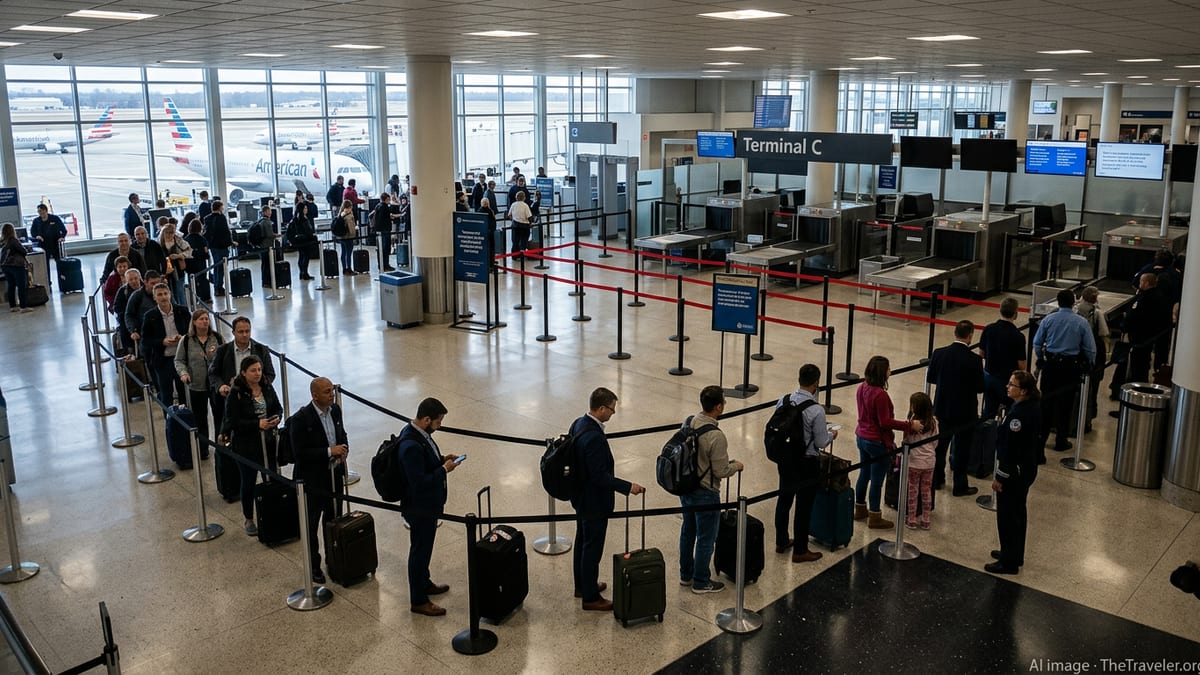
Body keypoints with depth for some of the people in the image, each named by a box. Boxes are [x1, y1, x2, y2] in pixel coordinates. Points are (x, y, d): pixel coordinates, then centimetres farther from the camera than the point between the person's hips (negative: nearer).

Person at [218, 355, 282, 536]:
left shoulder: (267, 387, 1)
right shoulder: (236, 392, -13)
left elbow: (278, 407, 10)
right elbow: (233, 420, -15)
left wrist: (277, 418, -13)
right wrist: (257, 424, -24)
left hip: (268, 441, 4)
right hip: (246, 444, -4)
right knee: (249, 481, 8)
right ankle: (248, 520, 23)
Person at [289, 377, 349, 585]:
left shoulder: (335, 410, -2)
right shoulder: (301, 419, -22)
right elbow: (299, 453, -22)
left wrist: (343, 449, -8)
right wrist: (329, 451, -25)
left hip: (334, 475, 6)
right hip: (312, 480, -6)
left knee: (333, 520, 19)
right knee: (311, 525, 10)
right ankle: (313, 566, 23)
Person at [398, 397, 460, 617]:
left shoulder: (417, 432, -2)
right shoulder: (411, 446, -33)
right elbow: (420, 482, -31)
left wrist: (442, 459, 1)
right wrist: (444, 469, -22)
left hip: (428, 504, 10)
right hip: (420, 508, -10)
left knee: (424, 548, 27)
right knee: (420, 551, 7)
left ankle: (424, 583, 46)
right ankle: (419, 601, 23)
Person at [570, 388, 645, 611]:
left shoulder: (578, 424, -1)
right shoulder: (594, 438, -31)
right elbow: (600, 476, -28)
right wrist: (628, 487, -21)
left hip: (580, 497, 10)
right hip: (594, 502, -10)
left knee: (582, 542, 23)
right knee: (593, 548, 5)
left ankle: (582, 585, 40)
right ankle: (590, 597, 18)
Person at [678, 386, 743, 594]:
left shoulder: (689, 422, -6)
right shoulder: (716, 436, -29)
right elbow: (721, 471, -21)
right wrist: (737, 466, -2)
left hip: (686, 488, 8)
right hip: (705, 494, -8)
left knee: (688, 531, 23)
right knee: (706, 539, 10)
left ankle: (686, 574, 39)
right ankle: (701, 582, 25)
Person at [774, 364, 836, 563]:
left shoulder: (783, 401, -6)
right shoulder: (816, 410, -23)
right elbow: (821, 443, -16)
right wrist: (831, 434, 4)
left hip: (785, 457, 6)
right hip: (806, 463, -6)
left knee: (784, 499, 20)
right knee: (804, 506, 8)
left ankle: (781, 542, 36)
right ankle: (800, 551, 20)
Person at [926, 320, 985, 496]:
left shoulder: (939, 354, -9)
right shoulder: (974, 360, -19)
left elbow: (930, 378, 1)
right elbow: (980, 388, -13)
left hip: (942, 409, 4)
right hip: (965, 412, -3)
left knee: (940, 445, 19)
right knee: (962, 449, 9)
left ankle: (937, 480, 31)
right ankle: (960, 487, 18)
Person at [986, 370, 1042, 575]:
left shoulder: (1019, 414, -28)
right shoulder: (1033, 408, 2)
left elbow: (1010, 449, -25)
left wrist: (1000, 477, -17)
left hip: (1015, 471, -10)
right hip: (1028, 468, 10)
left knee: (1007, 516, 3)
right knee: (1018, 512, 21)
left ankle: (1009, 562, 13)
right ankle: (1015, 554, 36)